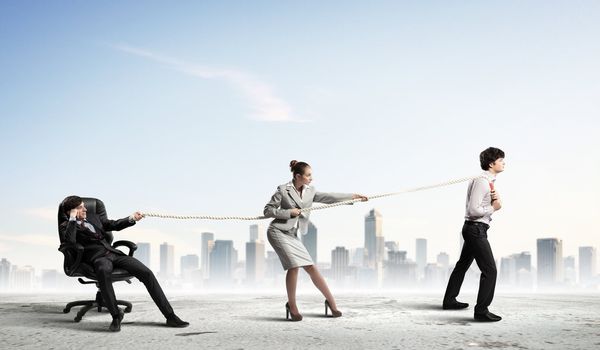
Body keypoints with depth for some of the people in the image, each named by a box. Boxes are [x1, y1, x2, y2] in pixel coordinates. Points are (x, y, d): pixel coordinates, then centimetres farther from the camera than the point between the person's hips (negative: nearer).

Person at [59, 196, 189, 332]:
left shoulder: (94, 219, 27)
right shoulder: (66, 226, 10)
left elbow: (114, 225, 20)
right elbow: (69, 241, -12)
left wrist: (131, 219, 2)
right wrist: (72, 218, -6)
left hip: (114, 253, 6)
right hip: (97, 258, -6)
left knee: (146, 272, -14)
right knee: (104, 270, -43)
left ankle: (170, 316, -13)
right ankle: (116, 315, -29)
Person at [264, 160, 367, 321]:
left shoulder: (310, 191, 9)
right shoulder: (283, 190, -7)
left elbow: (328, 197, 6)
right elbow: (268, 210, -5)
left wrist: (353, 196, 2)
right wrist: (289, 212, -14)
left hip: (293, 235, 6)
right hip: (278, 231, -6)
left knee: (310, 267, -1)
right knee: (294, 265, -19)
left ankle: (330, 300, 9)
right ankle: (292, 305, -5)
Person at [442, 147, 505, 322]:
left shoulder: (489, 181, 12)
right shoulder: (481, 182, -19)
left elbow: (496, 204, 17)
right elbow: (474, 210, -25)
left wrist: (496, 199, -4)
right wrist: (493, 207, -12)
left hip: (473, 229, 11)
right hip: (476, 229, -11)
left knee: (463, 264, 21)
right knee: (489, 270, -12)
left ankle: (449, 300, 34)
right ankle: (481, 310, -11)